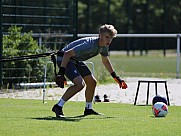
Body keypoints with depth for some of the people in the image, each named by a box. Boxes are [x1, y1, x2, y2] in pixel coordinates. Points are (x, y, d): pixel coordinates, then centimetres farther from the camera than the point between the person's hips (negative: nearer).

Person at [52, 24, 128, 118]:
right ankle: (58, 107, -18)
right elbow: (67, 54, -35)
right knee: (80, 84, -24)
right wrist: (61, 72, -41)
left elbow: (105, 60, 18)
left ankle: (88, 109, 26)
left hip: (76, 60, 10)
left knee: (92, 82, 11)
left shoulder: (104, 46, -4)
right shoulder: (90, 45, -33)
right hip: (64, 59, -10)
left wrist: (116, 77, 19)